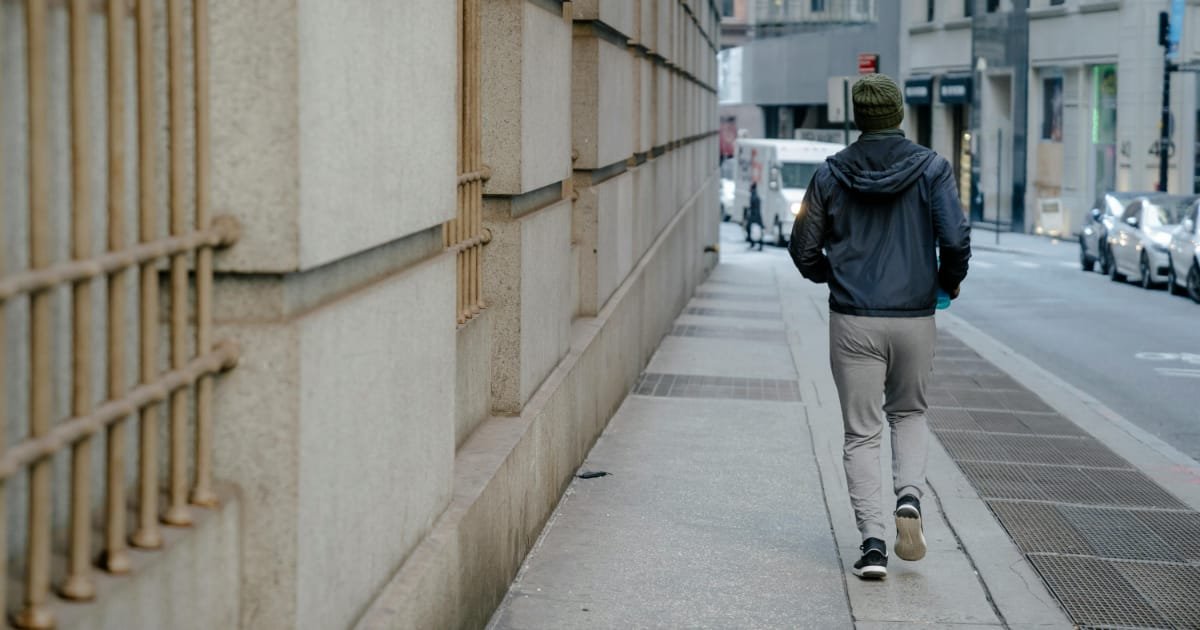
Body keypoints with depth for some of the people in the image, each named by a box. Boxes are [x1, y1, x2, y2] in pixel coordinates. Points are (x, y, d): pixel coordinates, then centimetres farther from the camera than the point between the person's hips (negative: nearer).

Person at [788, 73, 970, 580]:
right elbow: (956, 239, -13)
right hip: (914, 319, 0)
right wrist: (949, 281, 7)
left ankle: (873, 542, -3)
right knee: (909, 413, 23)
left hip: (853, 322, 0)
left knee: (862, 433, 6)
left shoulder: (830, 175, -1)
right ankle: (909, 496, -2)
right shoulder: (931, 168, -4)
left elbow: (804, 249, 2)